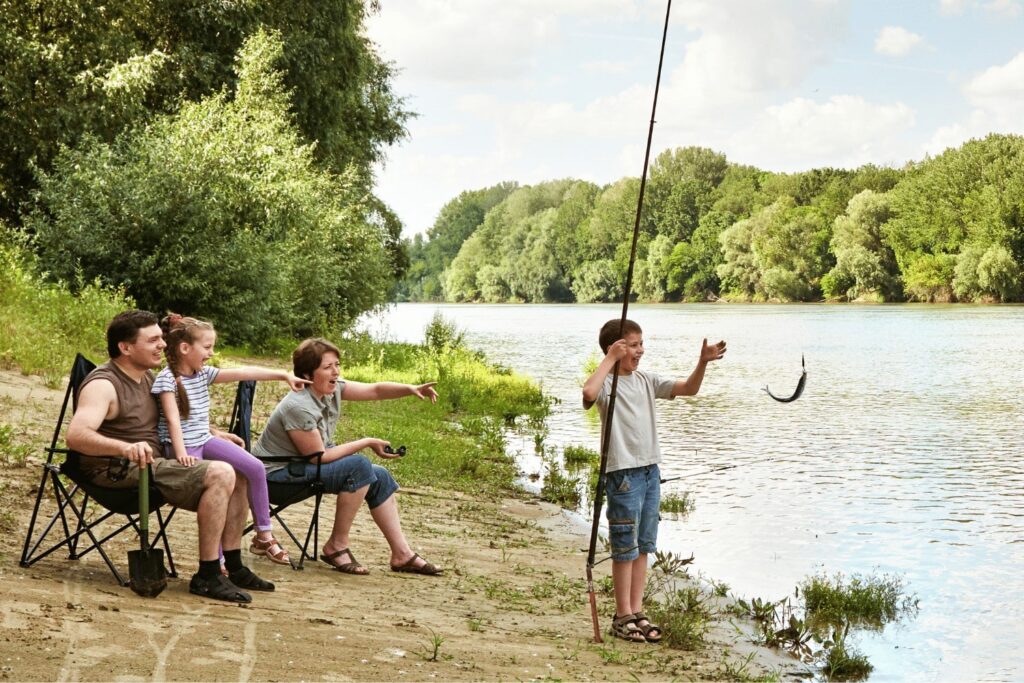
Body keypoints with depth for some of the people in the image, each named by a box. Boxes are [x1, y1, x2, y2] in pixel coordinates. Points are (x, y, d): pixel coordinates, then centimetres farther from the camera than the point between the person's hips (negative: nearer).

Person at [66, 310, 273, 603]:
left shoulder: (147, 376, 14)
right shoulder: (103, 385, -15)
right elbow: (75, 435, -33)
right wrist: (125, 448, -49)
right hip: (121, 472, -10)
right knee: (220, 474, -24)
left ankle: (234, 568, 9)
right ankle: (207, 576, -21)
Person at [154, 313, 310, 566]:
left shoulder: (203, 373, 8)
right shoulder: (167, 379, -13)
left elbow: (243, 373, 6)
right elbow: (173, 420, -22)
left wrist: (284, 375, 5)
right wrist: (182, 454, -34)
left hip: (205, 441, 8)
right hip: (184, 447, -8)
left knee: (255, 468, -7)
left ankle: (264, 536, 3)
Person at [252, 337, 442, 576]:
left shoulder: (333, 389, -3)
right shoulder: (298, 407, -28)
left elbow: (375, 390, 1)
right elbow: (319, 456, -24)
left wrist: (411, 389, -16)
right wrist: (367, 443, -18)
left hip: (305, 466, 10)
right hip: (278, 473, -10)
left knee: (380, 477, 3)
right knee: (360, 466, -26)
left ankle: (402, 554, 6)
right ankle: (337, 547, -15)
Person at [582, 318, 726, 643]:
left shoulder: (646, 380, 11)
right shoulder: (607, 384, -11)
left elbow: (688, 389, 9)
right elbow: (588, 393, -35)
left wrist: (702, 362, -8)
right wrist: (611, 359, -25)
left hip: (650, 470, 7)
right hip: (623, 473, -7)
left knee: (643, 546, 12)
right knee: (625, 549, 0)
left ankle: (637, 612, 21)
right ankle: (623, 617, 9)